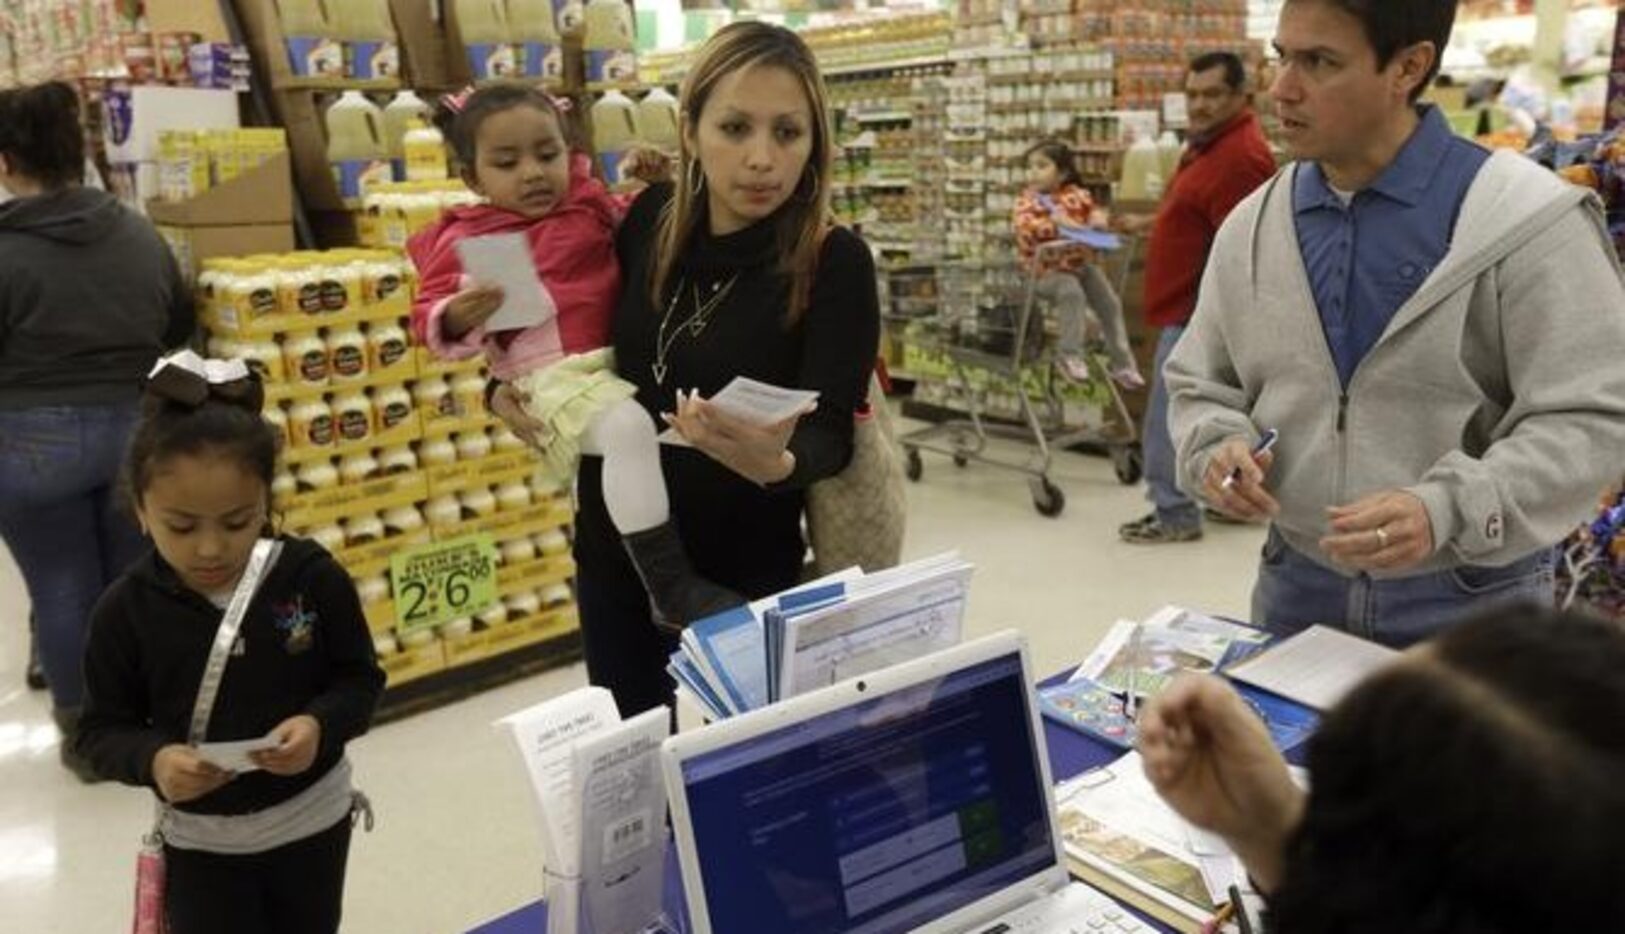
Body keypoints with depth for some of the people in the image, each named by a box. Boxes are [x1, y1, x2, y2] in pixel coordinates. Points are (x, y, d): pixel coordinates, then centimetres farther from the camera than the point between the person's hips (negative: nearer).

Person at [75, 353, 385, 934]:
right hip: (201, 842, -1)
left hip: (314, 820, 1)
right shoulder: (126, 609, -15)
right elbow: (102, 729, -6)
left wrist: (321, 724, -27)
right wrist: (152, 759, -27)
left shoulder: (313, 576, -17)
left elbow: (361, 679, -7)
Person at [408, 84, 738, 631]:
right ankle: (670, 585, -28)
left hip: (629, 357, 7)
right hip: (558, 375, -7)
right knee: (630, 428, -34)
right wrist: (459, 317, -23)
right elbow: (430, 317, 0)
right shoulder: (465, 239, 3)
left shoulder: (590, 202, 17)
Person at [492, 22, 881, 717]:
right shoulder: (651, 216, -5)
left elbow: (829, 432, -23)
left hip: (742, 577, -4)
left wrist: (776, 463, -44)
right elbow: (600, 331, 12)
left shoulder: (835, 263, -17)